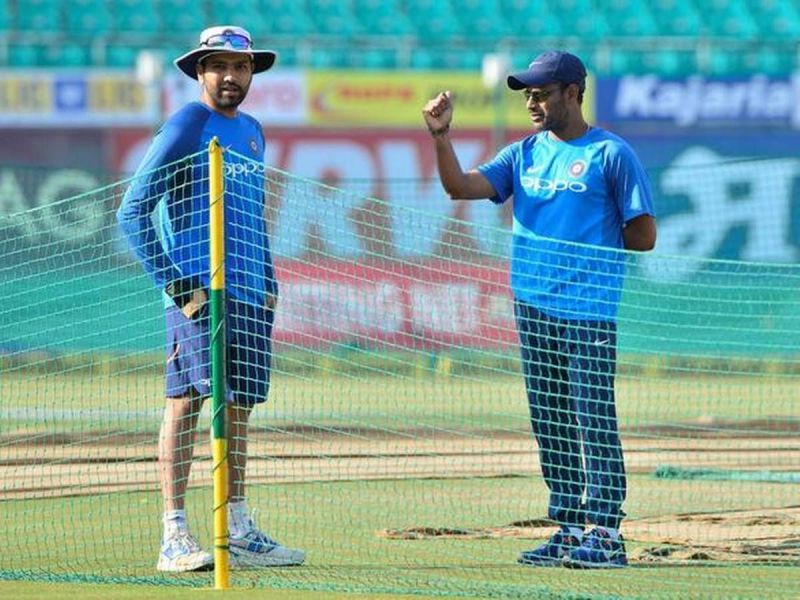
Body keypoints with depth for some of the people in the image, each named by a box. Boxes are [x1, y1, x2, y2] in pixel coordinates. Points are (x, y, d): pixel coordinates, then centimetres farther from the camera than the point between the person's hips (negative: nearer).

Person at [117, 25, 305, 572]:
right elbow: (133, 213, -9)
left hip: (250, 295, 7)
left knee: (239, 405, 9)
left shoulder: (252, 131, 18)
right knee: (189, 399, -10)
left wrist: (268, 280, 18)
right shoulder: (186, 127, -5)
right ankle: (174, 536, -12)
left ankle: (240, 532, 15)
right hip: (198, 291, -7)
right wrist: (169, 280, -14)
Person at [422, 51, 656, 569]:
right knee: (550, 424, 9)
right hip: (533, 307, 7)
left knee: (593, 420, -8)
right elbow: (461, 187, 4)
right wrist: (441, 136, -9)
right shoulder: (525, 154, 14)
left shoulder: (610, 154, -2)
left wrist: (582, 243, 1)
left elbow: (643, 235, -2)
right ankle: (569, 530, 15)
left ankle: (606, 534, -8)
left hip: (589, 310, -6)